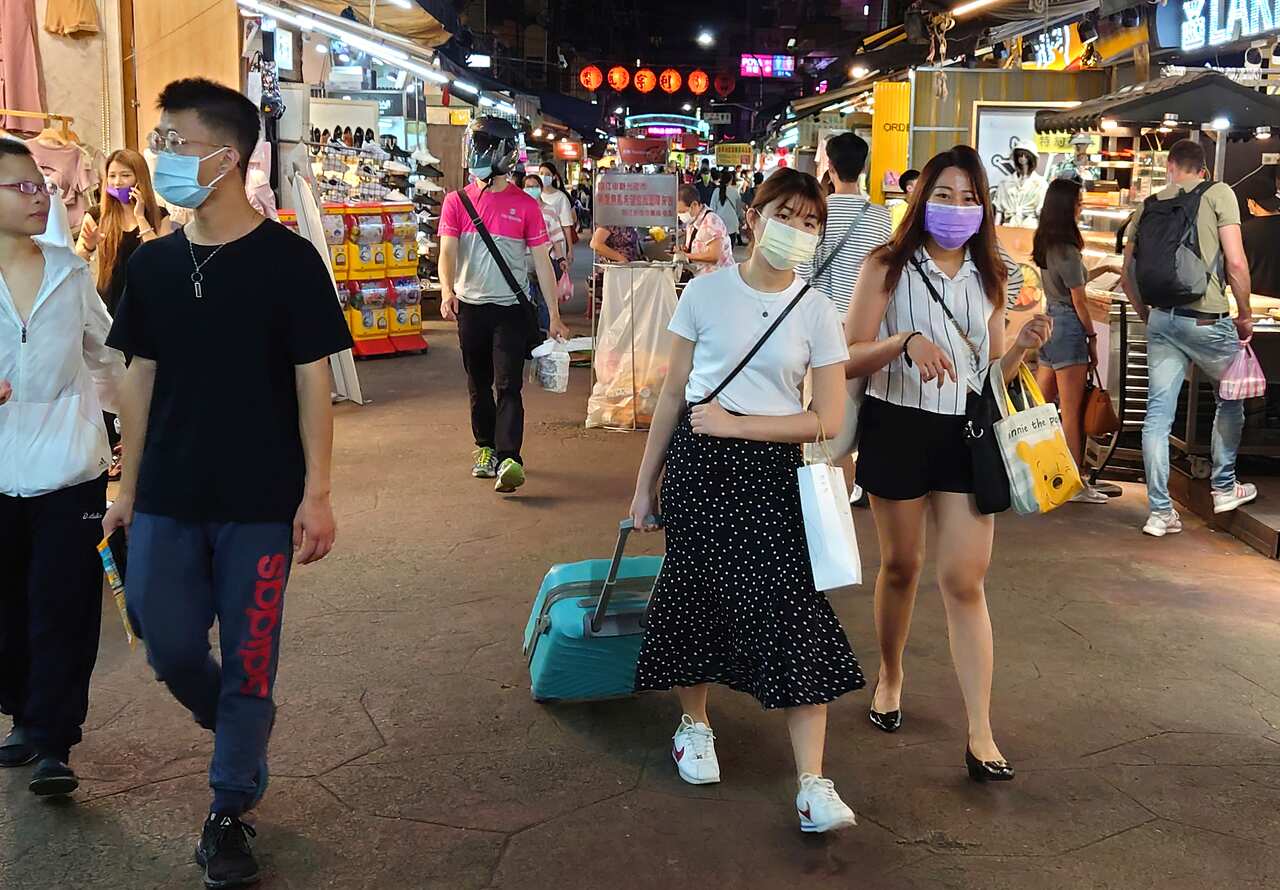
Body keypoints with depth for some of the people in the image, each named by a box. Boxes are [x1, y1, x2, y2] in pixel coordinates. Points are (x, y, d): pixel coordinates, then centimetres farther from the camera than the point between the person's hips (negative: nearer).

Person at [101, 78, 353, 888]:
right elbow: (142, 378, 10)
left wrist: (317, 493, -12)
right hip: (168, 498, 4)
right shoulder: (152, 264, 5)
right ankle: (242, 731, 39)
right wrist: (129, 486, 10)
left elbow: (312, 382, -8)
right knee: (170, 647, 8)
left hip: (261, 501, -4)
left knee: (248, 661, 5)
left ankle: (231, 811, 21)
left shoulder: (288, 260, -9)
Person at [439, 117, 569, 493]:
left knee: (508, 385, -10)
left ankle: (509, 460, -18)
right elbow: (447, 251, -6)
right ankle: (486, 448, 28)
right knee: (478, 385, 14)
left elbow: (542, 262, -1)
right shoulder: (457, 201, 4)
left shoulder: (525, 206, -2)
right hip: (470, 307, 3)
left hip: (510, 308, -3)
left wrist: (554, 315, -3)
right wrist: (447, 291, -26)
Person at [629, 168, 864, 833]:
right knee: (694, 593, 9)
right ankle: (694, 723, 37)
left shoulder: (817, 311, 0)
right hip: (697, 463, 1)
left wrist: (733, 423, -12)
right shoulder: (707, 292, 0)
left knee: (792, 610, -8)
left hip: (772, 469, 0)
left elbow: (828, 419, -4)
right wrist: (645, 484, 7)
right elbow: (673, 393, 5)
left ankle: (813, 783, -4)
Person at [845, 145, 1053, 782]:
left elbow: (991, 373, 13)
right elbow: (850, 358, -9)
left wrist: (1022, 347, -7)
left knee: (965, 581, -3)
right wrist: (906, 341, -26)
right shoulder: (888, 267, -3)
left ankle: (981, 735, 0)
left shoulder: (988, 278, 9)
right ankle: (890, 677, 38)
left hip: (966, 436, 2)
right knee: (901, 565, 12)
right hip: (898, 429, -2)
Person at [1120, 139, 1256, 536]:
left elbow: (1127, 276, 12)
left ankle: (1160, 511, 6)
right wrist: (1245, 315, 3)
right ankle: (1224, 487, 28)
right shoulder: (1218, 193, -1)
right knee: (1231, 398, 20)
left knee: (1158, 414, 4)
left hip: (1161, 320, 4)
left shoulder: (1148, 206, 11)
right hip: (1207, 320, -4)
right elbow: (1236, 262, -10)